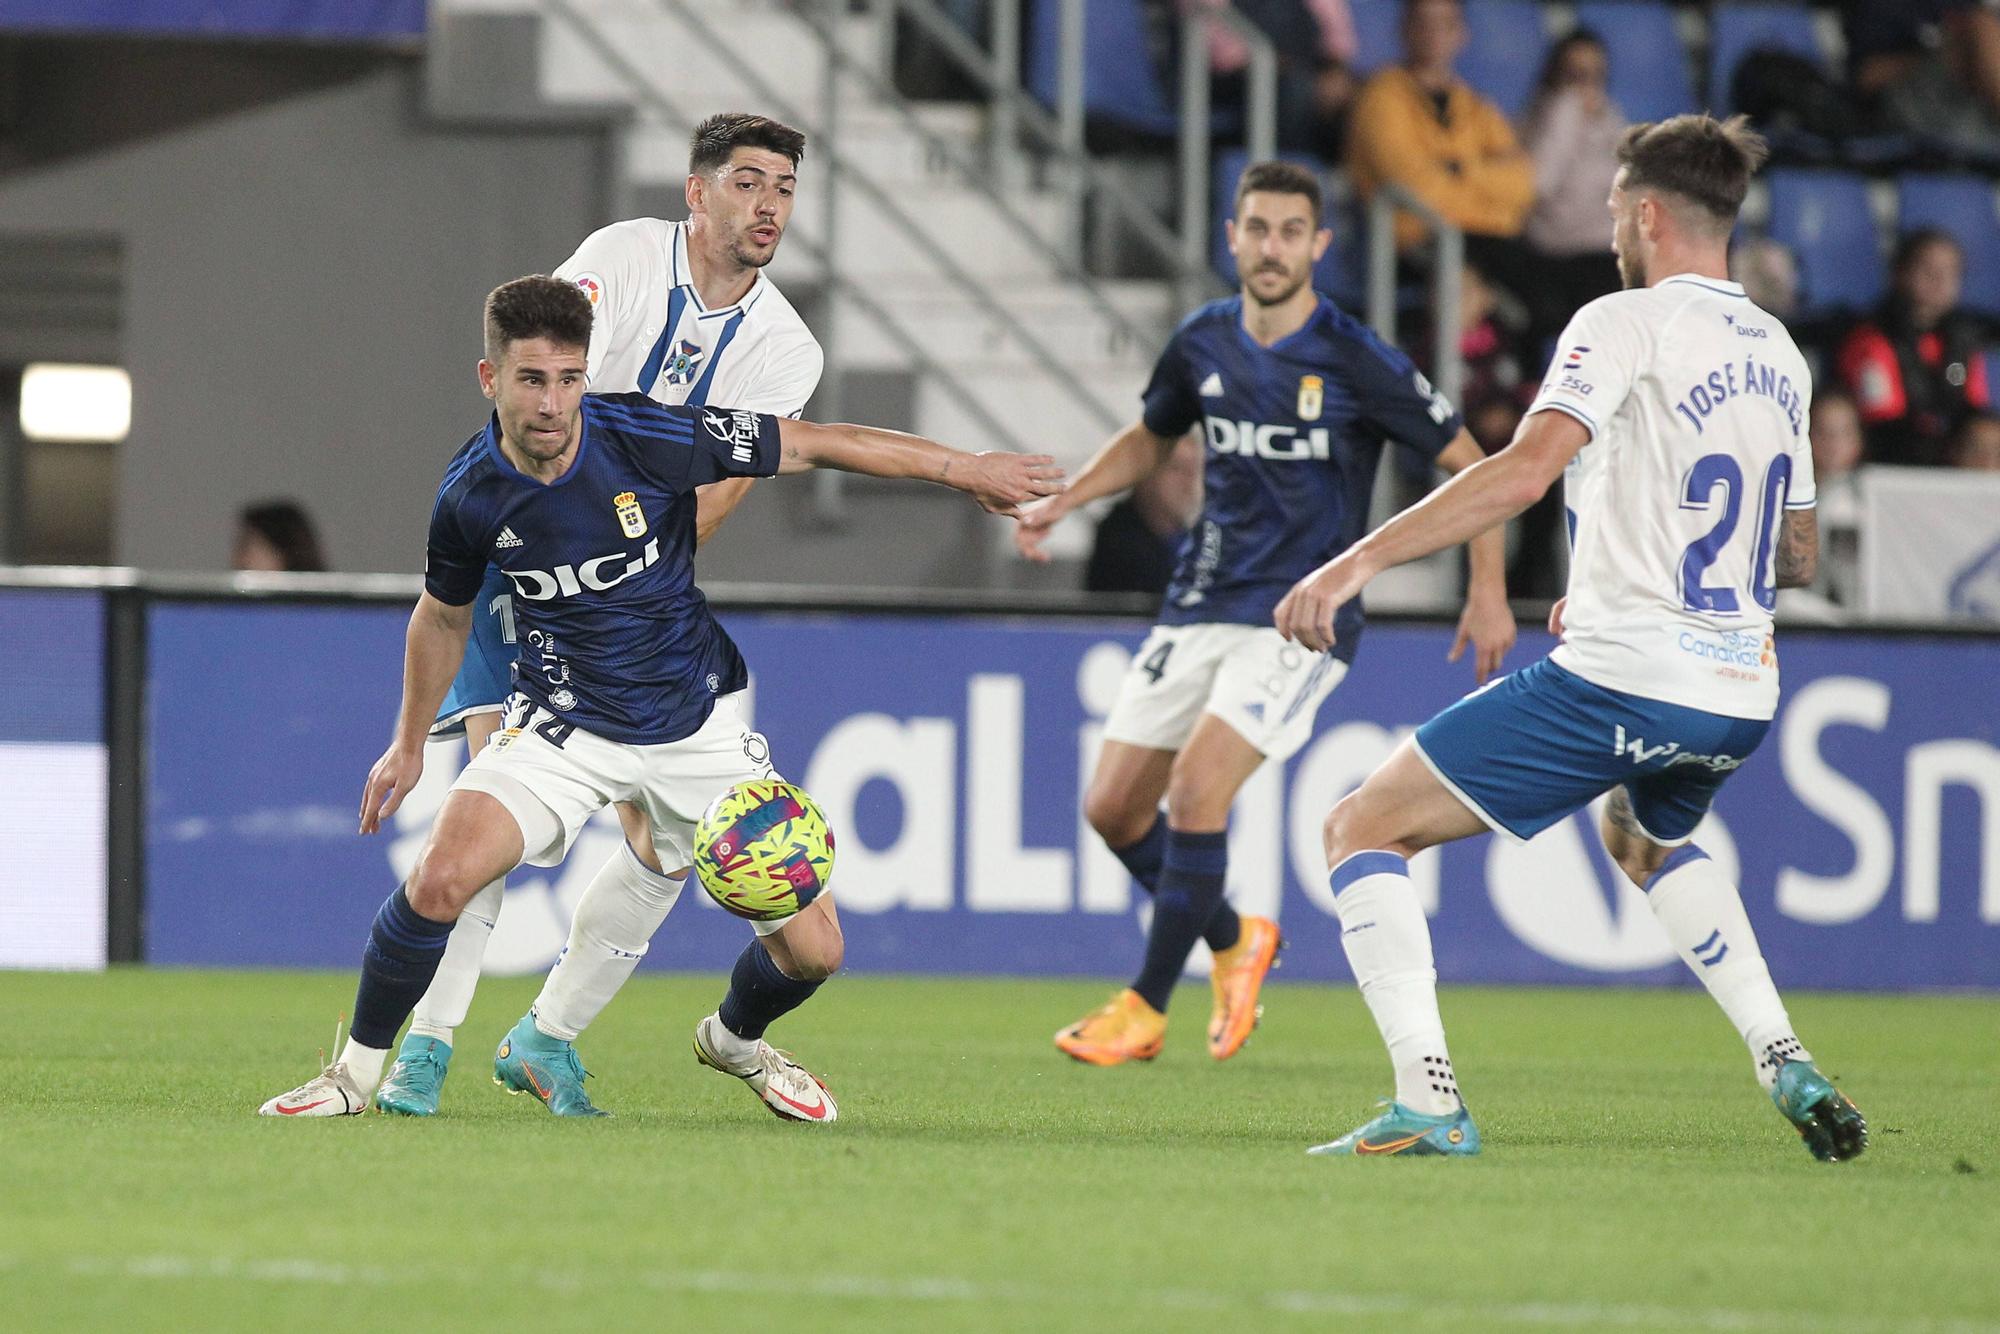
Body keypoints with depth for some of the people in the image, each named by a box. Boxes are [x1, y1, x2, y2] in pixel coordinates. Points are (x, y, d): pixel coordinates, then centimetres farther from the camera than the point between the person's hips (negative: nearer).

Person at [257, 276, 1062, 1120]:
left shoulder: (647, 439, -21)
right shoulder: (471, 497, -14)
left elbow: (814, 445, -10)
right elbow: (443, 615, 8)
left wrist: (964, 469, -8)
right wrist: (410, 743, 17)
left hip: (699, 720, 0)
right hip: (566, 723, 0)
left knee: (811, 953, -3)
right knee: (440, 878, -25)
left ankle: (734, 1040, 33)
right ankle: (357, 1072, -2)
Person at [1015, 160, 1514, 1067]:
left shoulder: (1357, 363, -11)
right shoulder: (1203, 344, 4)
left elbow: (1466, 461, -3)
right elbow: (1151, 438, 23)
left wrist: (1489, 593, -8)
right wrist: (1064, 500, 9)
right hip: (1200, 608, 6)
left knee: (1197, 785, -22)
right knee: (1112, 808, 3)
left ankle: (1146, 1007, -10)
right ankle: (1233, 941, 30)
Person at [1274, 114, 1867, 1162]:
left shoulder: (1627, 324, -9)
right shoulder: (1779, 354, 14)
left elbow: (1525, 470, -24)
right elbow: (1798, 554, 23)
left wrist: (1358, 562, -26)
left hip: (1616, 681, -8)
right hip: (1741, 692, 8)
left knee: (1361, 830, 0)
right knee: (1646, 837, 40)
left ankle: (1427, 1103, -14)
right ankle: (1787, 1067, 25)